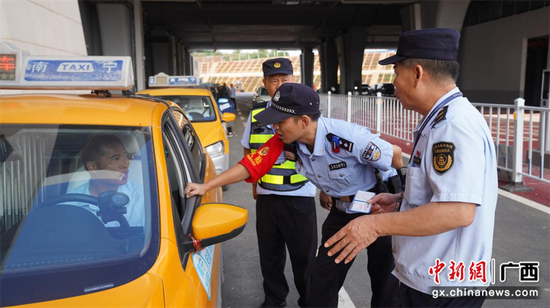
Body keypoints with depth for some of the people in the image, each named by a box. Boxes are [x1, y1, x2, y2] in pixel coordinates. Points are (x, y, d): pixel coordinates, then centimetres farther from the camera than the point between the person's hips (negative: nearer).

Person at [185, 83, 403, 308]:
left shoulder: (349, 137, -34)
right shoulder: (284, 142, -16)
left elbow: (396, 155, -22)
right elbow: (251, 164, -11)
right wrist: (205, 187, -13)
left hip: (380, 206, -4)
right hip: (342, 211, 5)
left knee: (385, 282, 9)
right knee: (322, 279, 9)